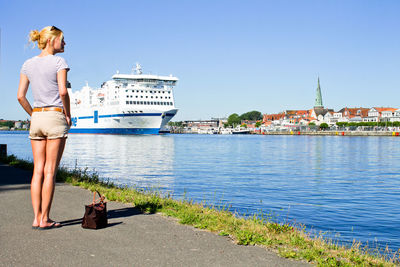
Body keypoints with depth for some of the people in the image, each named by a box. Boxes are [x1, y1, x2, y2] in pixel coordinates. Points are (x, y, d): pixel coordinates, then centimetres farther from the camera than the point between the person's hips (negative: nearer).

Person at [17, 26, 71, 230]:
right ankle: (44, 219, 1)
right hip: (55, 117, -5)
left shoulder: (28, 64, 11)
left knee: (38, 170, 7)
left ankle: (36, 218, 8)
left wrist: (34, 116, 15)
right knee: (50, 171, -2)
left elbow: (20, 96, 7)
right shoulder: (58, 62, -5)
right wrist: (68, 115, -2)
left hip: (37, 118, 6)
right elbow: (63, 92, -15)